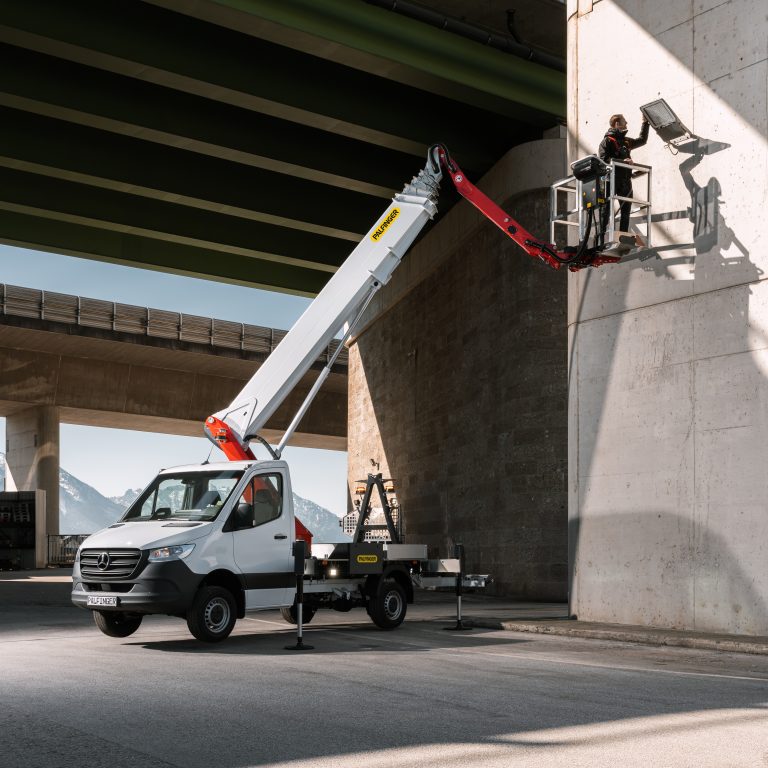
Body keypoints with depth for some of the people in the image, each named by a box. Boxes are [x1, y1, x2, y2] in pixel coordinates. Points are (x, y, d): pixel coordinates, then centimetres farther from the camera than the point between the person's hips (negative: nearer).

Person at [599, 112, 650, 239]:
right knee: (606, 209, -7)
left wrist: (645, 123, 35)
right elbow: (603, 159, -15)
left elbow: (642, 140, 37)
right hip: (612, 180, -7)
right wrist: (622, 161, -22)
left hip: (625, 180, 7)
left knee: (626, 209, 6)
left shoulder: (626, 141, 20)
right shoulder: (607, 141, -2)